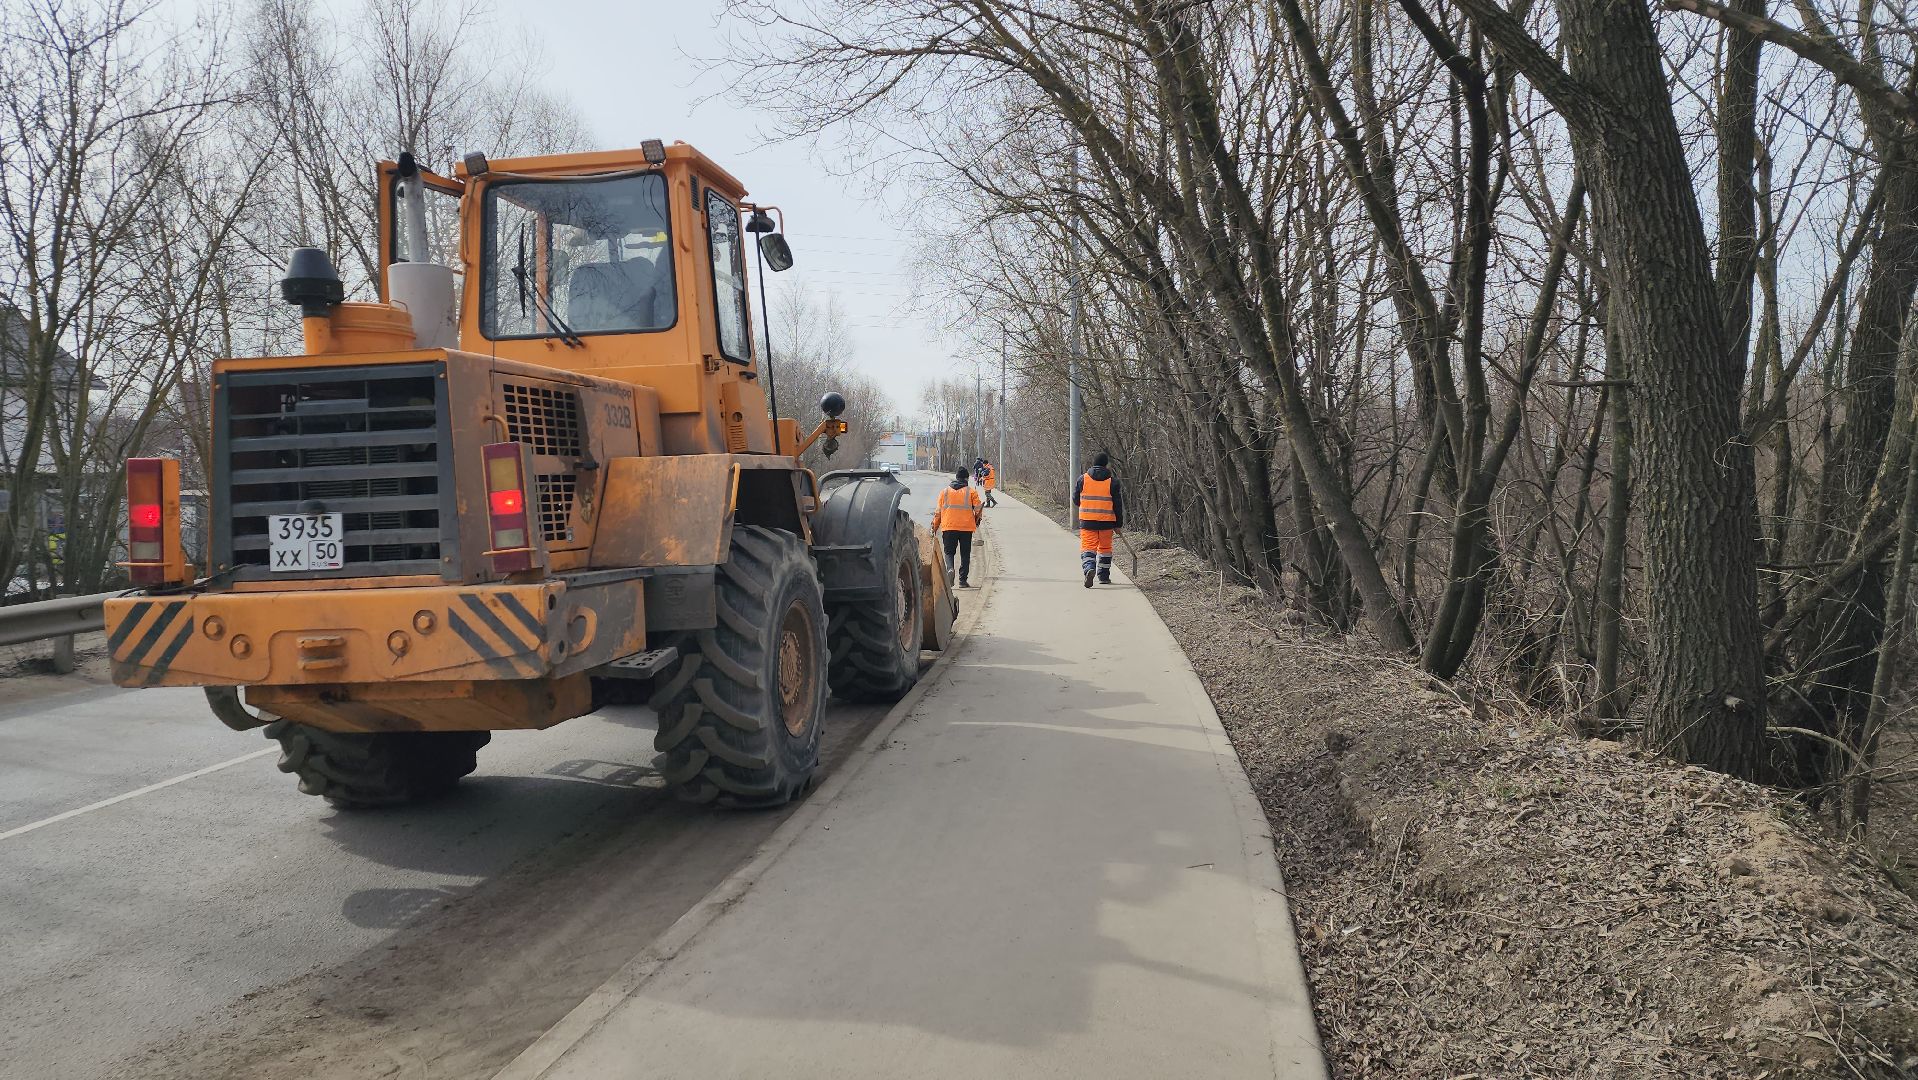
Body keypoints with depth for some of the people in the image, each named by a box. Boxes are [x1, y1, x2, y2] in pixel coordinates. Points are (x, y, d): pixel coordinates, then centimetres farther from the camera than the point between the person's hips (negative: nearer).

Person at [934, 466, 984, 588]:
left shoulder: (944, 491, 7)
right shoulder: (971, 492, 2)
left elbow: (938, 511, 7)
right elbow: (978, 509, 1)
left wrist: (935, 526, 17)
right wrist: (976, 521, 20)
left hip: (948, 527, 1)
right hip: (966, 527, -1)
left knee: (949, 552, 10)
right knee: (965, 554, 8)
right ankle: (963, 580, 5)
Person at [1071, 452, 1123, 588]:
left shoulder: (1082, 480, 1)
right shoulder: (1112, 481, -2)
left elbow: (1075, 500, 9)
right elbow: (1118, 505, 1)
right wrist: (1118, 524, 8)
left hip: (1086, 521, 0)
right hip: (1107, 521, 0)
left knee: (1088, 547, 0)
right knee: (1105, 548, 14)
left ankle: (1089, 568, -27)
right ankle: (1104, 576, 21)